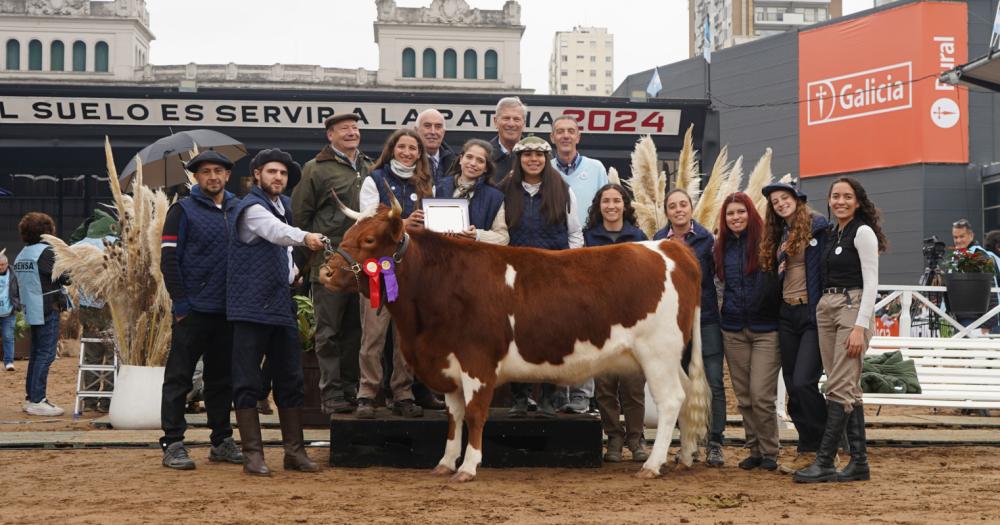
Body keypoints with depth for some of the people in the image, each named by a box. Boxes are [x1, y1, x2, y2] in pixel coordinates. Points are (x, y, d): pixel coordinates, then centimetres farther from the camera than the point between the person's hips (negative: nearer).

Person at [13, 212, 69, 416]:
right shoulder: (46, 252, -13)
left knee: (36, 353, 15)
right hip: (48, 310, -9)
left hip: (31, 310, 9)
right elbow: (64, 277, -14)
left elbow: (19, 286, 15)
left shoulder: (21, 255, 13)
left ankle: (30, 397, 19)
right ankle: (37, 401, -11)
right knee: (46, 354, -7)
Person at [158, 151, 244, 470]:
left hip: (227, 310, 5)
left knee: (222, 377, 12)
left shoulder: (238, 210, 12)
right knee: (179, 377, -2)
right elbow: (169, 260, -5)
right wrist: (180, 303, -11)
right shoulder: (183, 211, -1)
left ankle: (222, 441, 20)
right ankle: (172, 445, 0)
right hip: (193, 310, -5)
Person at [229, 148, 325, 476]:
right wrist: (304, 238, -51)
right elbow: (276, 231, -32)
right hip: (251, 309, -8)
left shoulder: (284, 205, 15)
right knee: (248, 383, -3)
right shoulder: (252, 208, -11)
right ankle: (253, 454, 1)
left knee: (290, 380, 9)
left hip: (281, 307, 8)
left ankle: (295, 451, 16)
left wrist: (291, 272, 8)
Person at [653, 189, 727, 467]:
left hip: (706, 319, -2)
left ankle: (715, 443, 2)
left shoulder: (706, 238, 0)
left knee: (714, 383, -5)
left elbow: (720, 272, 5)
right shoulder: (658, 240, 5)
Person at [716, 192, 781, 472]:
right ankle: (754, 450, 17)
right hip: (734, 330, 5)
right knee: (744, 397, 7)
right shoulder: (723, 248, 11)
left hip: (765, 329, -5)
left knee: (761, 395, -9)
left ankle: (769, 452, 4)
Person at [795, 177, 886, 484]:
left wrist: (860, 326, -19)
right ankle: (859, 462, 9)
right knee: (848, 389, 7)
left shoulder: (862, 232, -6)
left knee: (839, 388, -11)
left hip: (853, 308, -8)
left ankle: (824, 463, -12)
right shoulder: (832, 234, 17)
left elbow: (871, 283, -12)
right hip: (826, 309, 8)